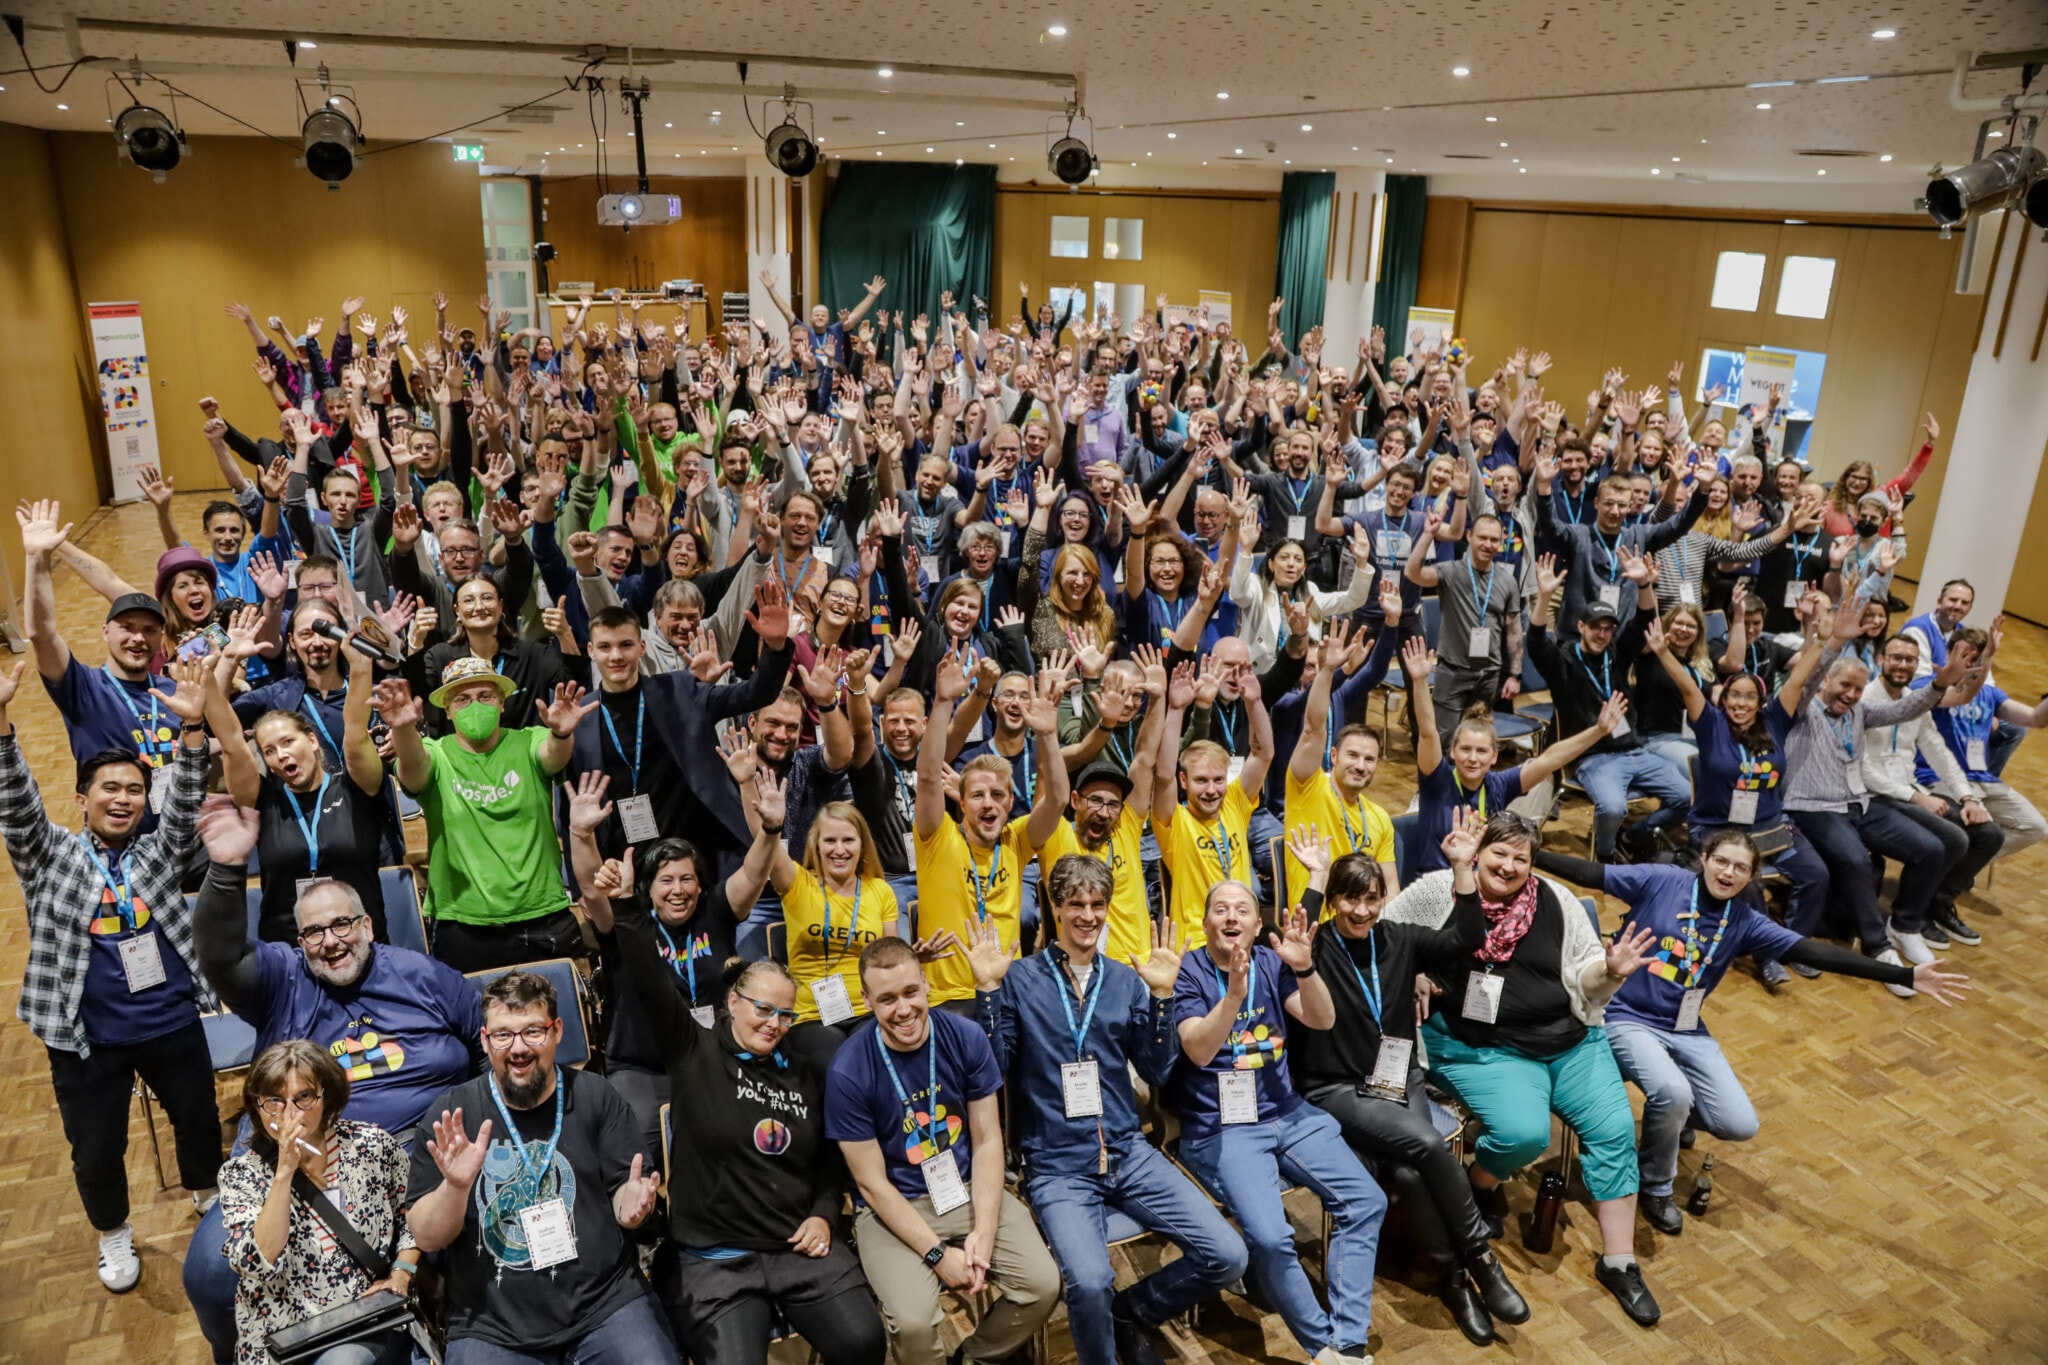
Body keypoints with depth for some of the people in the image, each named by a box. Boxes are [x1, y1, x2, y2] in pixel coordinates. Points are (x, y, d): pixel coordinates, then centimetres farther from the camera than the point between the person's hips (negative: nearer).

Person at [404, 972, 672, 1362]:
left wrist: (631, 1203, -19)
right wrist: (455, 1186, -18)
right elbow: (427, 1239, 0)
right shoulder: (449, 1115, 0)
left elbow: (622, 1195, 4)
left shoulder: (596, 1096, 0)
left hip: (606, 1305, -1)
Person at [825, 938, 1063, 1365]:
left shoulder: (966, 1038, -11)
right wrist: (937, 1253, -16)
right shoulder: (848, 1071, -19)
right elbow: (872, 1183, -12)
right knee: (914, 1321, -27)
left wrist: (984, 1232, -15)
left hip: (969, 1189, 3)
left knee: (1043, 1284, -14)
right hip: (893, 1207, -3)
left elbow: (987, 1140, -4)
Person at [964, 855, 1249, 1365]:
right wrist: (987, 988, -14)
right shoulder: (1019, 978, -2)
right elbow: (992, 1071, -5)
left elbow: (1156, 1072, 6)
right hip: (1057, 1166, -4)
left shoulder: (1127, 980, 9)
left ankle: (1131, 1310, 19)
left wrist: (1162, 994, -5)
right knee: (1090, 1284, -30)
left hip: (1128, 1153, 4)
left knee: (1226, 1256, -8)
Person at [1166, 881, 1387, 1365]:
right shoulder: (1187, 972, -8)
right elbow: (1198, 1050, -21)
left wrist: (1304, 968, -24)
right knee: (1270, 1237, -24)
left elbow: (1322, 1020, -6)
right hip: (1219, 1126, -5)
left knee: (1366, 1202, -9)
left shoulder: (1272, 963, 5)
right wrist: (1233, 994, -37)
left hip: (1287, 1113, 5)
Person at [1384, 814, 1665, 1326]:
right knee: (1524, 1132, -26)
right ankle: (1482, 1186, 11)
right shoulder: (1438, 891, -4)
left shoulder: (1554, 900, 5)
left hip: (1570, 1038, 4)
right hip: (1483, 1048, -4)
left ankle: (1619, 1262, 7)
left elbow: (1583, 976, 9)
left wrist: (1609, 970, -13)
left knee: (1614, 1128, -8)